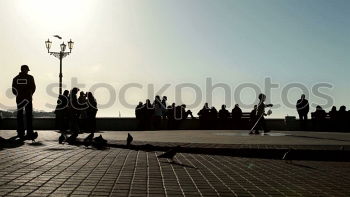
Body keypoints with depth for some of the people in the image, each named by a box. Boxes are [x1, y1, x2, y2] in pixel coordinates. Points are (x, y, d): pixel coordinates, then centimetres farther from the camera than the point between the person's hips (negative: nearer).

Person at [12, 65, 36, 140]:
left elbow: (13, 90, 5)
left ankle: (20, 133, 8)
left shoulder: (15, 78, 5)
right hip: (28, 99, -2)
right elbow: (33, 88, 1)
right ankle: (29, 133, -4)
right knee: (29, 116, 1)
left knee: (19, 116, 8)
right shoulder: (30, 77, -3)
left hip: (19, 99, 2)